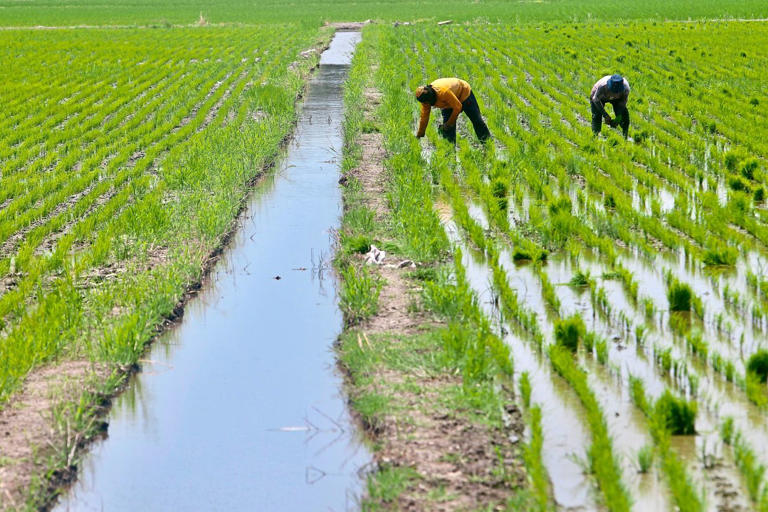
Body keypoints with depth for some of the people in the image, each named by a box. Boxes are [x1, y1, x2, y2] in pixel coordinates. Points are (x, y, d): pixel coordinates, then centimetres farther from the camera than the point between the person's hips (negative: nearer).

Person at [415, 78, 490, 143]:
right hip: (449, 102, 5)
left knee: (476, 120, 8)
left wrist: (448, 124, -29)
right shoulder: (425, 99, -24)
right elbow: (424, 118, -14)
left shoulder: (444, 92, -46)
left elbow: (457, 107, -36)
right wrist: (419, 136, -11)